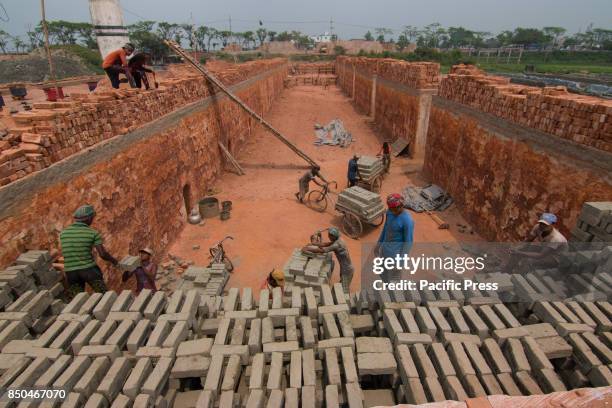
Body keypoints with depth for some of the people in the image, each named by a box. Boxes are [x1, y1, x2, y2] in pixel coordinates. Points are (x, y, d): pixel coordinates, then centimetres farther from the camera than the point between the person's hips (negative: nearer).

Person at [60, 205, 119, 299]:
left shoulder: (63, 233, 6)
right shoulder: (93, 233, -7)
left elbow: (66, 253, 19)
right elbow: (103, 254, -9)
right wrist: (113, 260, 11)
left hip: (70, 271, 4)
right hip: (89, 269, -4)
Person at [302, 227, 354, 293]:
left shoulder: (337, 245, -29)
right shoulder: (338, 240, -1)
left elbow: (322, 251, -31)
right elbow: (325, 244, 7)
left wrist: (309, 249, -23)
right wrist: (313, 244, -2)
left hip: (347, 270, -9)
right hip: (344, 268, 9)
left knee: (344, 291, 0)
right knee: (341, 287, 24)